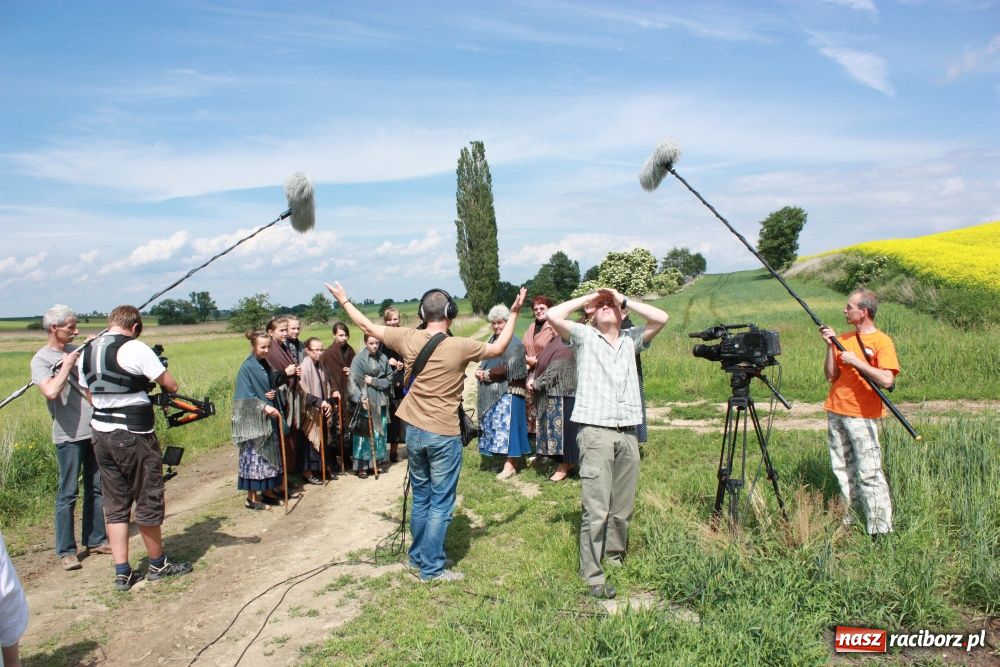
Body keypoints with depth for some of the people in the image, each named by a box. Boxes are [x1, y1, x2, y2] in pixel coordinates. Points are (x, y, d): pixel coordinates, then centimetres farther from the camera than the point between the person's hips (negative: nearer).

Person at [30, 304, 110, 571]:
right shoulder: (41, 360, -7)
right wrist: (66, 366, -13)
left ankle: (96, 540, 24)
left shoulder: (78, 350, 10)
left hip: (95, 430, 6)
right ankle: (66, 551, 10)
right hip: (69, 435, -6)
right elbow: (51, 391, -23)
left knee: (96, 488, 13)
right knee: (68, 493, 0)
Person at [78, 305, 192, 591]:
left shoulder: (86, 352, 8)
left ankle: (122, 573, 16)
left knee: (115, 505, 13)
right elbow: (172, 386, -11)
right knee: (148, 502, 8)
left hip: (101, 435, 7)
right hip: (134, 436, -6)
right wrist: (150, 379, 8)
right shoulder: (135, 348, -14)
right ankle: (158, 564, 22)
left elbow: (91, 395, 15)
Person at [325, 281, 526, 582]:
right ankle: (432, 569, 12)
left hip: (414, 432, 5)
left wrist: (344, 301, 22)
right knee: (440, 504, 5)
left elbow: (368, 326, 8)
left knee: (421, 498, 19)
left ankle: (417, 558, 31)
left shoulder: (408, 338, -4)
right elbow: (498, 348, 1)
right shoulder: (459, 346, -15)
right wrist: (514, 313, 10)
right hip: (444, 436, -5)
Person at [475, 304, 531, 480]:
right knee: (493, 424, 10)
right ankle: (502, 453, 18)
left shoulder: (514, 343, -12)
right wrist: (480, 370, -4)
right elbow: (486, 362, 18)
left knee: (506, 425, -9)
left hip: (508, 392, -8)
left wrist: (485, 374, -14)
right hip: (492, 392, 8)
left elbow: (508, 369, -19)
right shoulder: (493, 340, 13)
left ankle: (510, 464, -5)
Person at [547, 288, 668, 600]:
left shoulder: (631, 339, 18)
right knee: (596, 509, -8)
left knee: (622, 507, 11)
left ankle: (615, 557, 28)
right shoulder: (584, 336, 9)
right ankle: (592, 575, -3)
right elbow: (554, 315, -6)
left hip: (628, 433, 4)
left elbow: (661, 318, 5)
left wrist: (623, 299, 8)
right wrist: (587, 298, 6)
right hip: (595, 431, -4)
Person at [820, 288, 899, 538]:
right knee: (842, 469, 11)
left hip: (862, 416, -6)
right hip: (835, 412, 6)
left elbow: (887, 380, -18)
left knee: (869, 472, -8)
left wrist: (856, 361, -17)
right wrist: (830, 346, -1)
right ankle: (847, 520, 20)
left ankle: (881, 529, -3)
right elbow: (831, 377, 7)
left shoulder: (882, 341, -5)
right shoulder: (843, 339, 12)